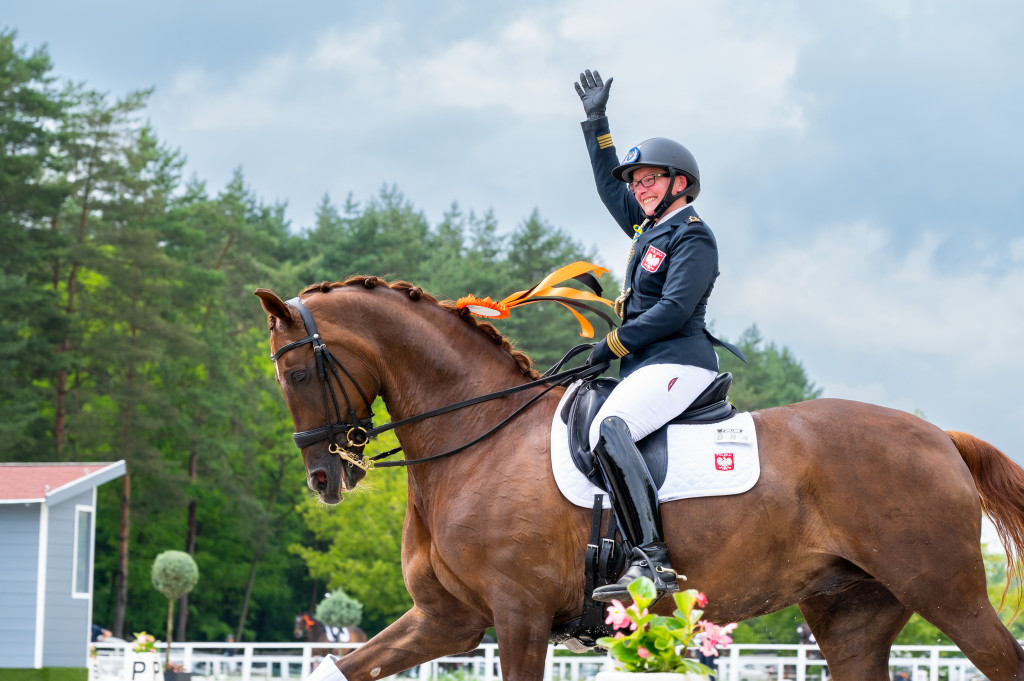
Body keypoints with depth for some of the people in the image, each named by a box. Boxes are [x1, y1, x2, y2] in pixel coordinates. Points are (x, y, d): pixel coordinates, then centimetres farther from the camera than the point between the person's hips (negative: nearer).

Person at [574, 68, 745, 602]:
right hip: (647, 365, 11)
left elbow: (673, 311, -17)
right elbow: (609, 184, 37)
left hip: (678, 364, -11)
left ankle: (651, 559, -43)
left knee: (608, 429, -32)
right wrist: (596, 120, 35)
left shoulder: (692, 238, -6)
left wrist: (613, 344, -12)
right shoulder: (648, 228, 22)